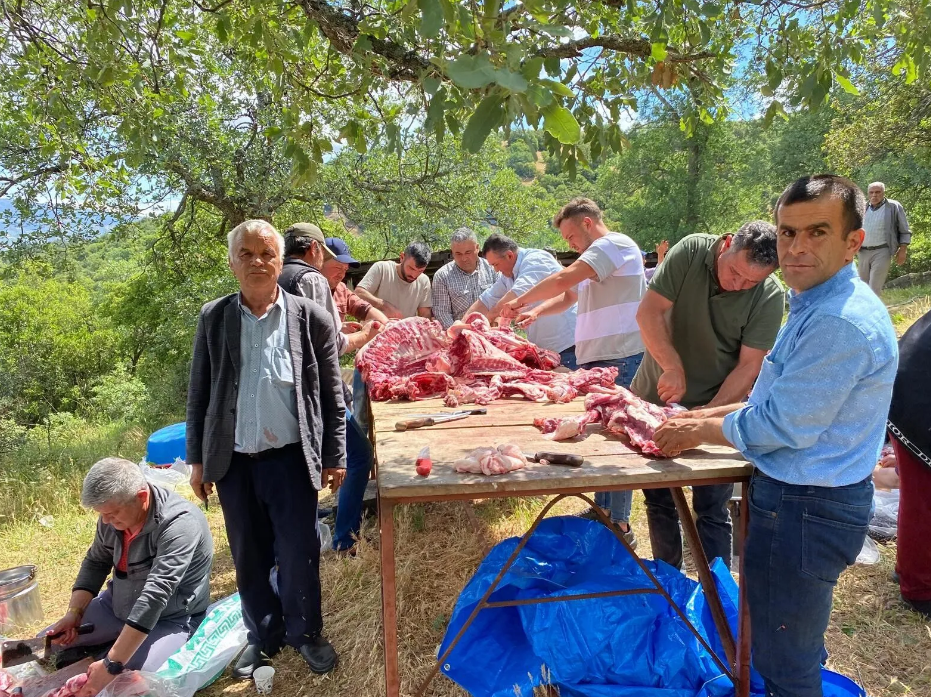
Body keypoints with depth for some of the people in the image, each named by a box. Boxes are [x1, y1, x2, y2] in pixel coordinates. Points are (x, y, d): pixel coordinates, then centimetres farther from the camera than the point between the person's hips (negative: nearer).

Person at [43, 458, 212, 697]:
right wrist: (74, 612, -8)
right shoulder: (113, 514, -10)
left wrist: (112, 664, -37)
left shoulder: (179, 524, -33)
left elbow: (155, 597, -37)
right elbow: (95, 563, 6)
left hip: (170, 618, -6)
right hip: (117, 606, 7)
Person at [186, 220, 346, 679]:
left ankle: (305, 633, 31)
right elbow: (199, 394, 6)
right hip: (233, 460, 2)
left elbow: (332, 395, -1)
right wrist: (197, 458, 6)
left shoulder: (312, 318, -5)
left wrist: (335, 456, -1)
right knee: (249, 557, 15)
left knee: (298, 555, 7)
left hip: (291, 457, -2)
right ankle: (262, 636, 36)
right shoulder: (213, 318, 1)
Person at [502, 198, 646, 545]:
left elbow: (563, 279, -20)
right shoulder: (598, 254, 22)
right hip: (596, 359, 10)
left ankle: (619, 525, 3)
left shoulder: (614, 244, -10)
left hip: (619, 359, -10)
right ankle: (602, 511, 26)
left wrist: (522, 300, -8)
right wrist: (537, 311, 10)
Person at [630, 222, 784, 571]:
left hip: (716, 406, -2)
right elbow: (648, 312, -17)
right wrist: (673, 367, -27)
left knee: (712, 509, 4)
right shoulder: (691, 251, -13)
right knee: (659, 500, 15)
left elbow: (750, 365, -15)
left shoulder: (770, 297, -15)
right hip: (656, 397, 2)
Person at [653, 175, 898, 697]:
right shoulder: (819, 303, 8)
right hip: (803, 497, 10)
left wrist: (703, 431, -9)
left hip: (806, 510, -10)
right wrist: (708, 415, 9)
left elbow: (782, 425, -24)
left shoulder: (841, 322, -27)